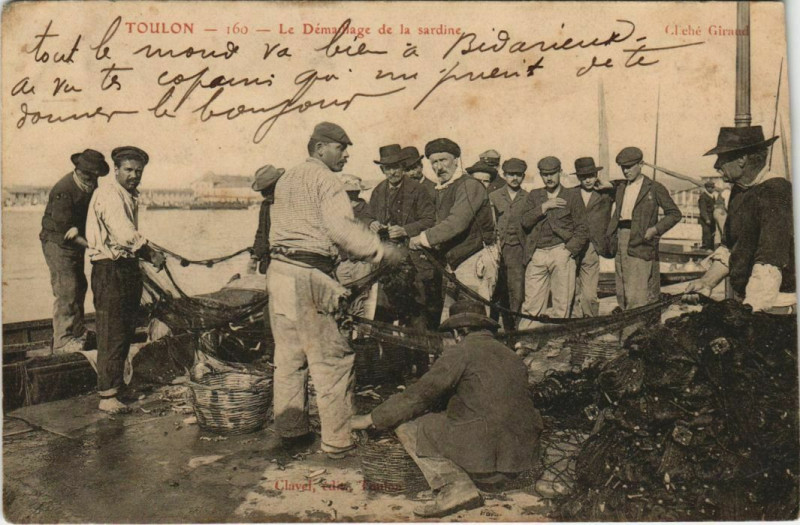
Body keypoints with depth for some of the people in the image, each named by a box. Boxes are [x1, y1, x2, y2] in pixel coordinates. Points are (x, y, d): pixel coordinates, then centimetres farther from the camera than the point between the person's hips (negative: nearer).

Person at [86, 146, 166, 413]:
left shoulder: (130, 197, 17)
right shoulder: (109, 194, -14)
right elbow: (125, 235, -23)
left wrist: (148, 255, 6)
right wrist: (152, 253, -13)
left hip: (129, 267, 10)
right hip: (110, 270, -10)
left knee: (125, 331, 16)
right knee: (112, 335, -6)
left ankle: (117, 385, 29)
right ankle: (107, 396, 1)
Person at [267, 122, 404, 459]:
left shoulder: (286, 179, 20)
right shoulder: (325, 179, -6)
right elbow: (341, 227, -20)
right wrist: (383, 252, -15)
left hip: (278, 270, 9)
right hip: (308, 277, -9)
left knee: (288, 355, 15)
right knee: (331, 359, -1)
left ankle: (290, 430, 25)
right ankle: (337, 441, 4)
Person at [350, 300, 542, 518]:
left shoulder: (460, 352, -2)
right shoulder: (510, 355, 18)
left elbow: (419, 394, -1)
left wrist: (370, 419, 9)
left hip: (483, 449, -8)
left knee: (407, 427, 7)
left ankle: (456, 488, -8)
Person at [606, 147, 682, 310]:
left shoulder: (654, 188, 0)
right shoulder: (621, 188, 18)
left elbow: (675, 214, 0)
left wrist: (655, 229, -12)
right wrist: (611, 235, 9)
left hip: (640, 244, -6)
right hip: (621, 241, 6)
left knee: (637, 295, -12)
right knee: (621, 293, 6)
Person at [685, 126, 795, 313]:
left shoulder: (776, 192, -17)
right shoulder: (738, 191, 10)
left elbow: (771, 262, -27)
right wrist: (707, 281, 4)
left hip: (774, 305, -7)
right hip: (743, 300, 7)